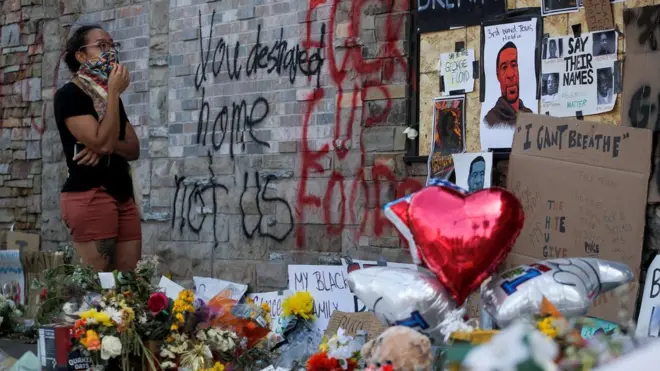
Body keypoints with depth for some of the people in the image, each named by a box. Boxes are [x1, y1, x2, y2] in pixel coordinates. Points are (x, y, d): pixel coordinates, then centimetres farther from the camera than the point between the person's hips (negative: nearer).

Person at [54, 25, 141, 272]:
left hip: (123, 196, 8)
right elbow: (101, 142, -16)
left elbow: (134, 149, 13)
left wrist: (108, 146, -9)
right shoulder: (69, 94, -4)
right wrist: (114, 93, -11)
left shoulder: (109, 96, 21)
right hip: (89, 196, -8)